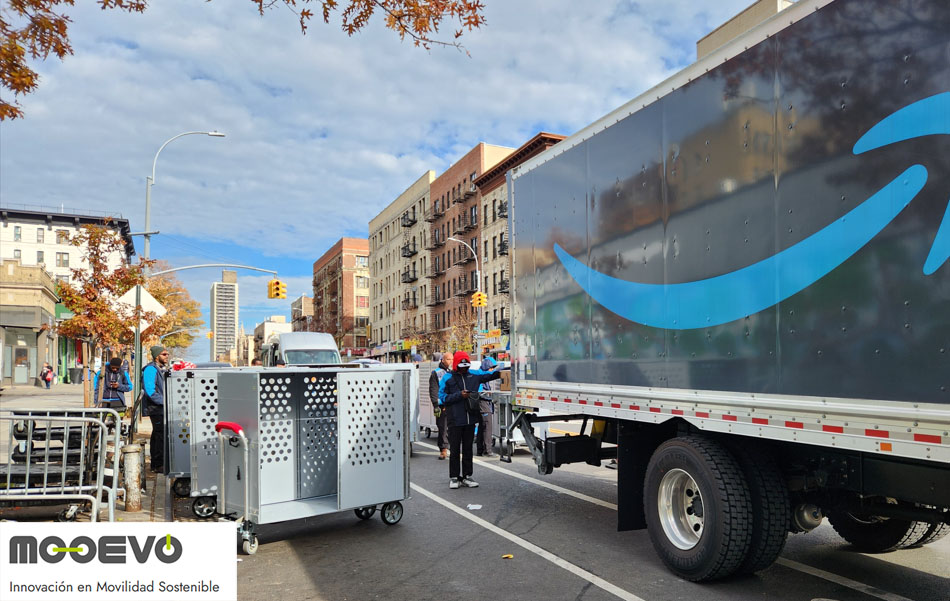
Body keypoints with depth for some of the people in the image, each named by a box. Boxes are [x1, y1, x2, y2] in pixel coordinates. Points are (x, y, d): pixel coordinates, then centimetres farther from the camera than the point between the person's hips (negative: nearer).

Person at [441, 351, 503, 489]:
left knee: (468, 449, 11)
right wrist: (459, 395, -13)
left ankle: (466, 476, 20)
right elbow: (443, 398, -5)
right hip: (455, 420, -4)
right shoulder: (448, 378, -2)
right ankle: (454, 477, 13)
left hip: (470, 419, 4)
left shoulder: (474, 375, 9)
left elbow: (488, 375, 11)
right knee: (455, 450, 3)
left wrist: (499, 373, -9)